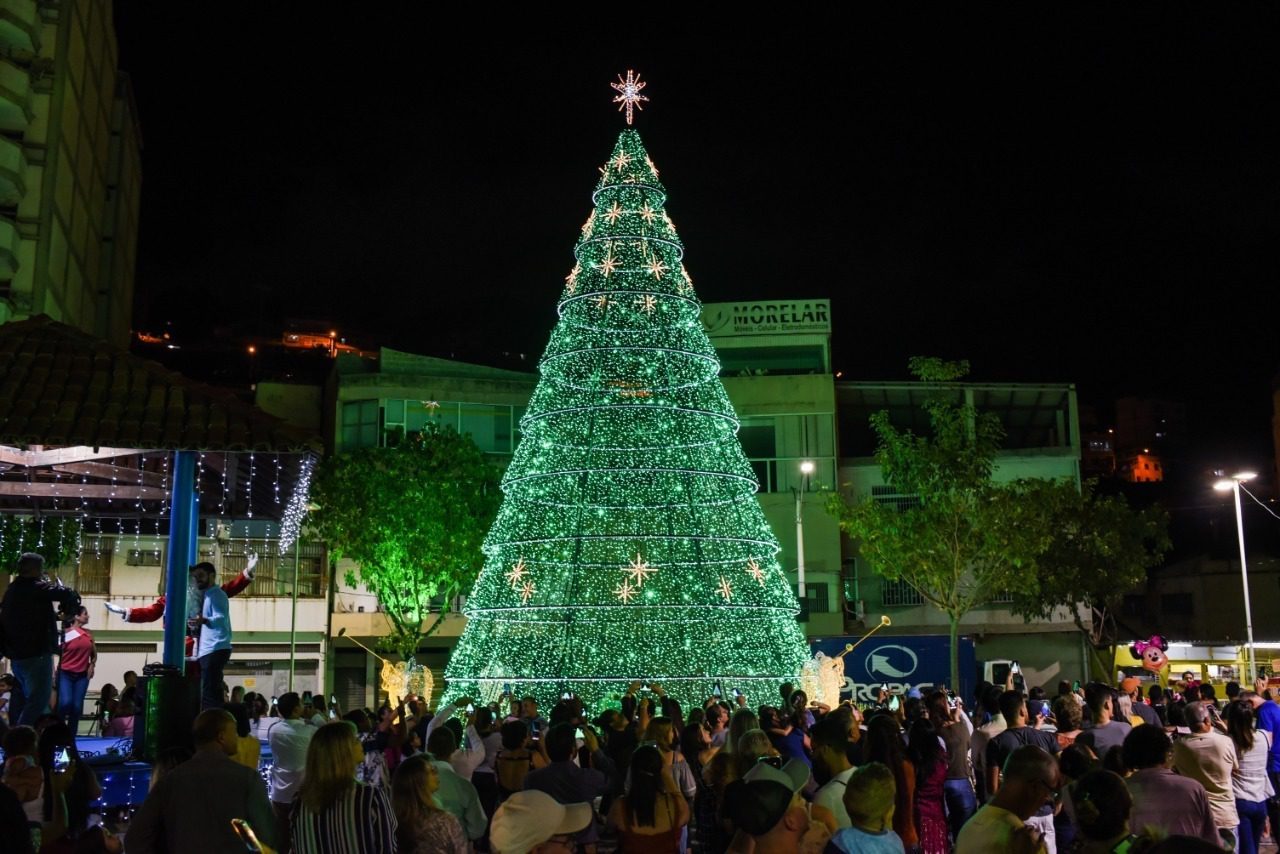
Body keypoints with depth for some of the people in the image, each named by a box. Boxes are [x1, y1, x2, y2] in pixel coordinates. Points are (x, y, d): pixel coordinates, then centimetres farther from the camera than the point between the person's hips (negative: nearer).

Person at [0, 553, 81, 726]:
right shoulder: (37, 588, -13)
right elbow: (69, 595, -25)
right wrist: (68, 611, -6)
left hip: (17, 655, 9)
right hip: (36, 654, -9)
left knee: (29, 700, 19)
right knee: (37, 702, -6)